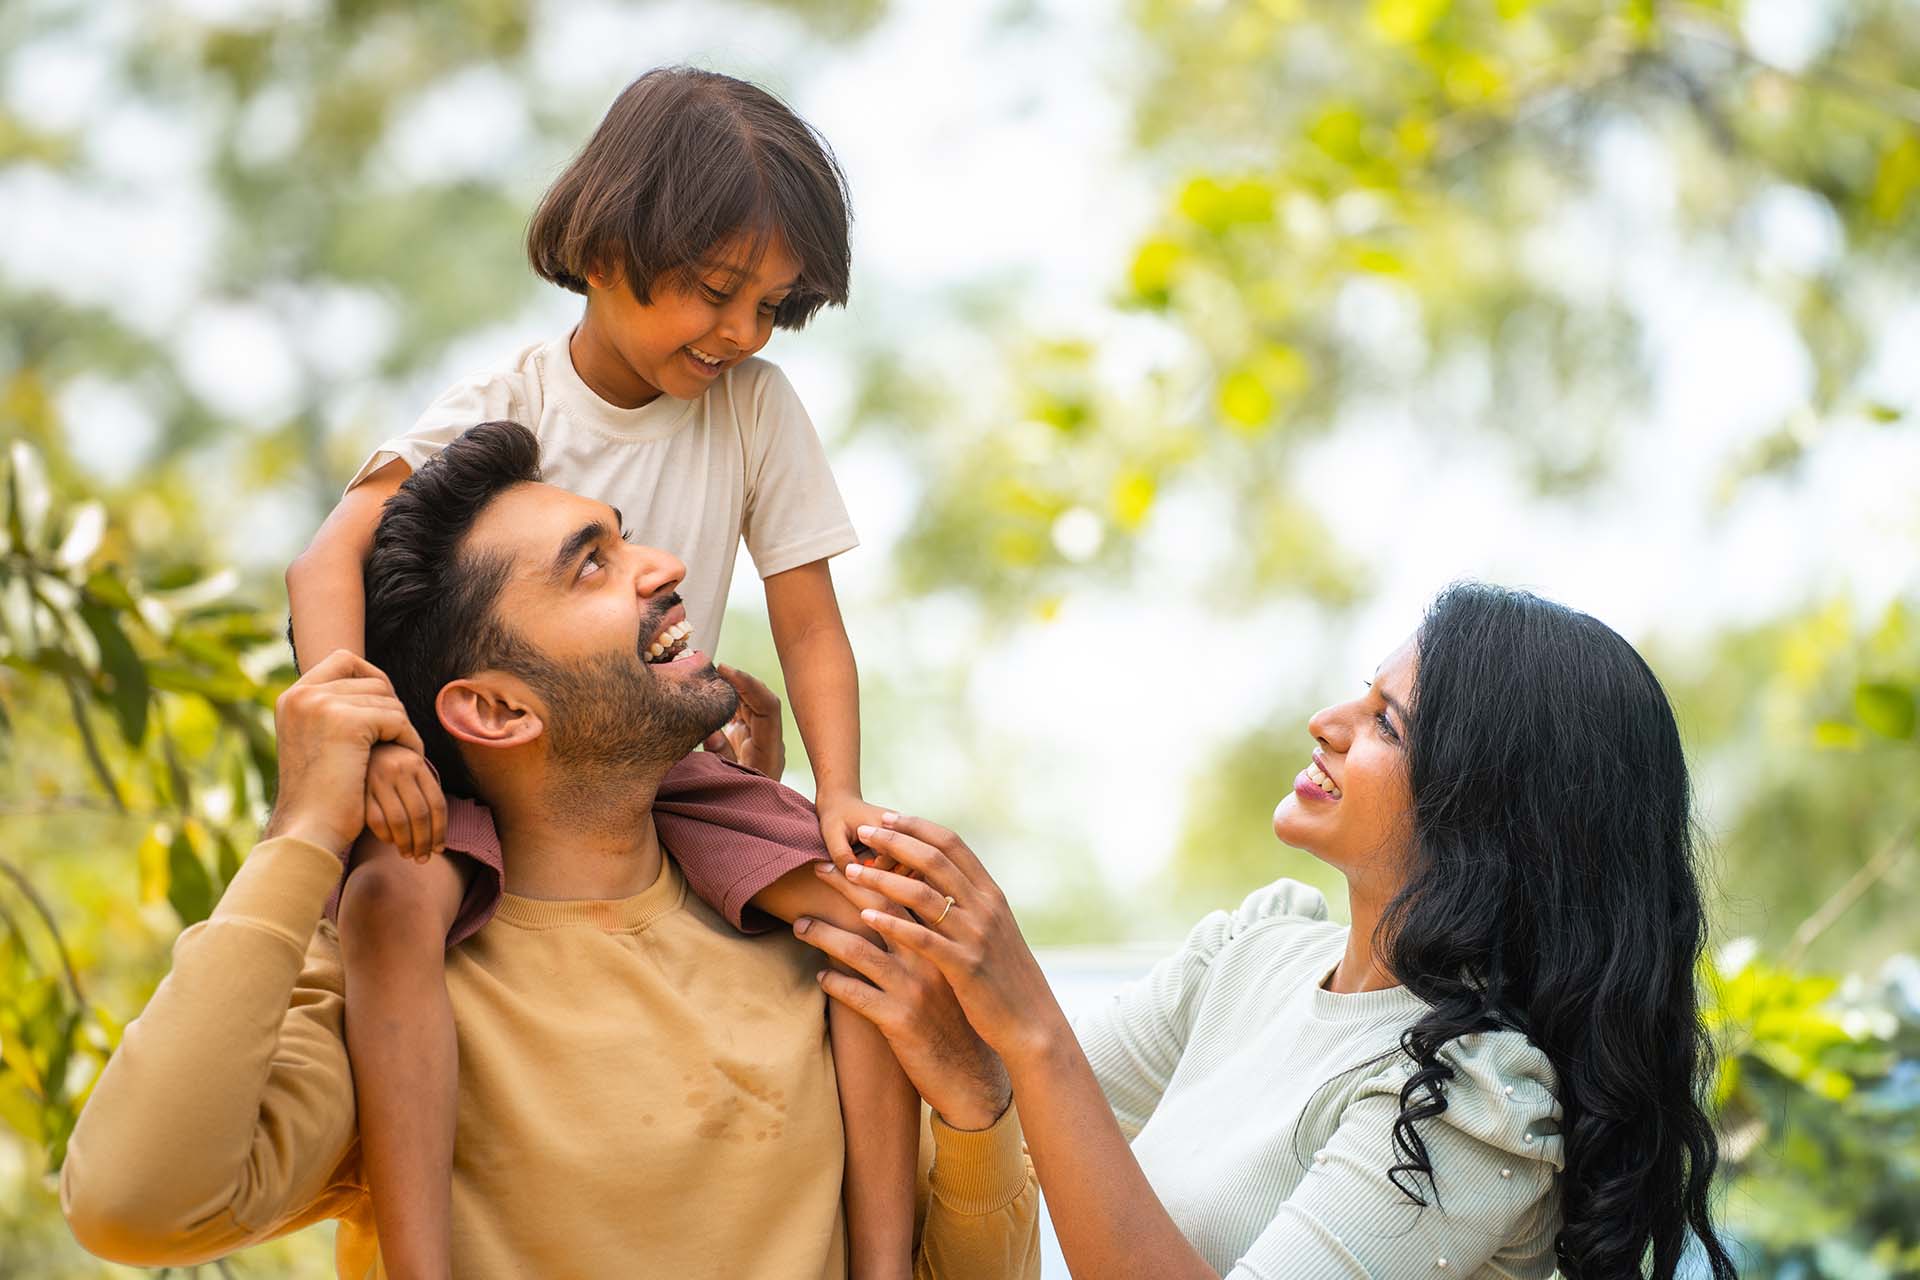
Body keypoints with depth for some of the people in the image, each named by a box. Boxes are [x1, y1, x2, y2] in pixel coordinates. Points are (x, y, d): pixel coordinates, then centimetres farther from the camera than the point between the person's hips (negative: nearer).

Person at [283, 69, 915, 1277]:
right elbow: (329, 561, -19)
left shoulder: (757, 406, -1)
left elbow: (810, 626, 0)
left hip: (670, 768, 2)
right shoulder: (501, 414, -8)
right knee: (391, 900, -34)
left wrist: (840, 795, -17)